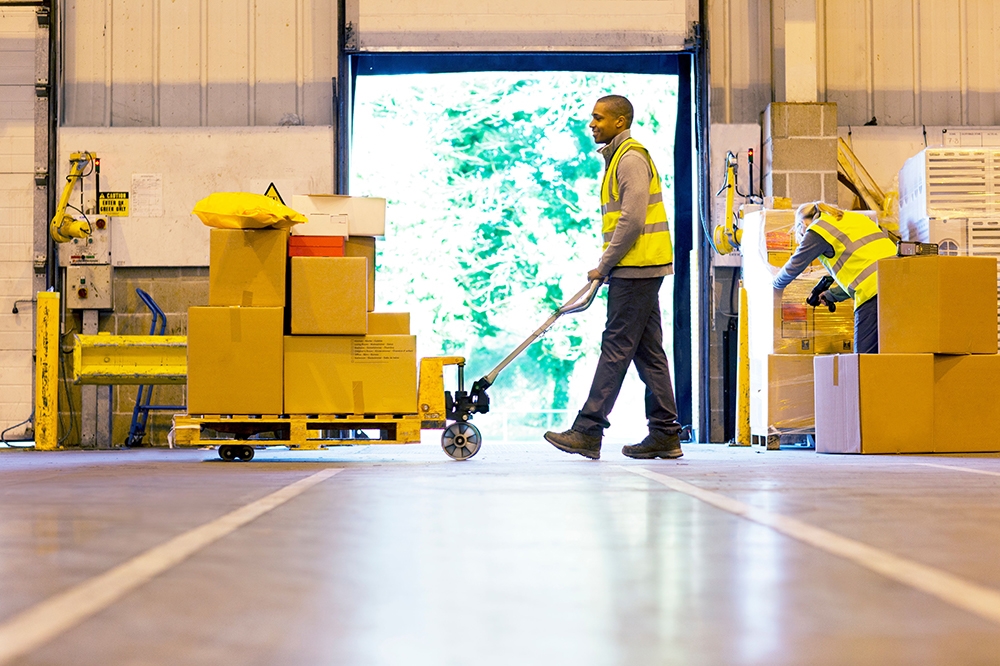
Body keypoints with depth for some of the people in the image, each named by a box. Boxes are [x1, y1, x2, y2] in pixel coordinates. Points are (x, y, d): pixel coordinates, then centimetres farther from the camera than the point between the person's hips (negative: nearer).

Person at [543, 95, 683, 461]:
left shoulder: (631, 158, -11)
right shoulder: (620, 157, 21)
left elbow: (632, 220, -20)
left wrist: (604, 266, -14)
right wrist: (607, 267, 16)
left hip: (636, 269, -10)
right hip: (639, 269, 10)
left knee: (616, 348, -9)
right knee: (648, 351, 9)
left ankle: (588, 431, -8)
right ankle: (665, 434, 11)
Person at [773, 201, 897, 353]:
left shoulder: (817, 231, 4)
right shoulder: (852, 218, 28)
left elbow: (794, 265, 10)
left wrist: (776, 284, 31)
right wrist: (831, 295, 39)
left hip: (874, 291, -8)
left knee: (864, 355, -6)